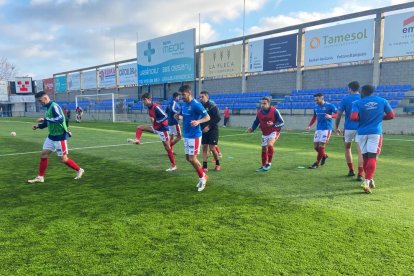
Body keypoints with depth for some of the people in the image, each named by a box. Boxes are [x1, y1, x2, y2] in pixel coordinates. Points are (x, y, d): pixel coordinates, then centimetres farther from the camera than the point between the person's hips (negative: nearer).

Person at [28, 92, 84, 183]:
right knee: (44, 154, 8)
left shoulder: (54, 106, -18)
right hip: (52, 136, 9)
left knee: (63, 159, -1)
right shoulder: (48, 107, 11)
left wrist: (45, 119, -28)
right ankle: (40, 177, 17)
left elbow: (60, 119, -32)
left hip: (60, 136, -9)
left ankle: (79, 170, 17)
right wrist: (38, 126, 9)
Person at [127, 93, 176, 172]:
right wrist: (152, 119, 1)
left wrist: (156, 121, -20)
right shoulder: (149, 108, 5)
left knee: (167, 147, -2)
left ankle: (174, 166, 7)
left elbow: (165, 116, -28)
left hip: (162, 129, -9)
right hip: (155, 128, 9)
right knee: (139, 127, 7)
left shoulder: (156, 107, -23)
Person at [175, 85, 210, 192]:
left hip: (194, 136, -9)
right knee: (188, 158, 13)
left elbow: (207, 117, -18)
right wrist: (179, 116, -2)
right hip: (186, 135, 9)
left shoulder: (196, 104, -17)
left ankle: (202, 178, 16)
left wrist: (198, 121, -37)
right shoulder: (183, 104, 7)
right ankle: (203, 176, 29)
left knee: (192, 159, -6)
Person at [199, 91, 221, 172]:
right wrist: (201, 127, -2)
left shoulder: (212, 105, -12)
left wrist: (209, 126, -20)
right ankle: (205, 166, 9)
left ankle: (217, 164, 20)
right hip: (204, 130, 5)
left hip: (212, 130, -5)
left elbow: (218, 118, -16)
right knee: (204, 148, 3)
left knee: (212, 148, -3)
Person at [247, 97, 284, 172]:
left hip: (274, 132, -5)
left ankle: (269, 163, -12)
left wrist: (273, 124, -35)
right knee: (264, 149, 12)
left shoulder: (274, 111, -19)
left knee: (269, 145, -29)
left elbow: (282, 123, -17)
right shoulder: (259, 112, -5)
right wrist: (252, 129, -14)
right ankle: (263, 166, 28)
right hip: (264, 133, 6)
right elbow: (256, 122, 6)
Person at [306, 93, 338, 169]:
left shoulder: (329, 106, -8)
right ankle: (324, 155, 33)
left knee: (321, 146, -8)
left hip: (326, 128, -6)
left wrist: (331, 116, -31)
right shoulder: (316, 107, 10)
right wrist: (309, 126, 11)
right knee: (316, 146, 5)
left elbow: (337, 114, -11)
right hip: (318, 128, 6)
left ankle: (317, 163, 4)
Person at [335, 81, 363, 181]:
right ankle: (360, 174, -6)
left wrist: (336, 127, 7)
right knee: (360, 151, 1)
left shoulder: (345, 99, -1)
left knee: (347, 147, 20)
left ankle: (351, 170, 26)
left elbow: (339, 115, -3)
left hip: (349, 128, -1)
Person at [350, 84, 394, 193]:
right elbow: (391, 115, 10)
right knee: (372, 157, -3)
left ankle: (370, 180, 24)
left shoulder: (357, 103, -3)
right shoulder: (382, 101, 5)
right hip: (375, 132, 0)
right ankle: (367, 182, -16)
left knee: (365, 157, 12)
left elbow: (353, 117, -16)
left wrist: (362, 119, 5)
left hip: (362, 133, 0)